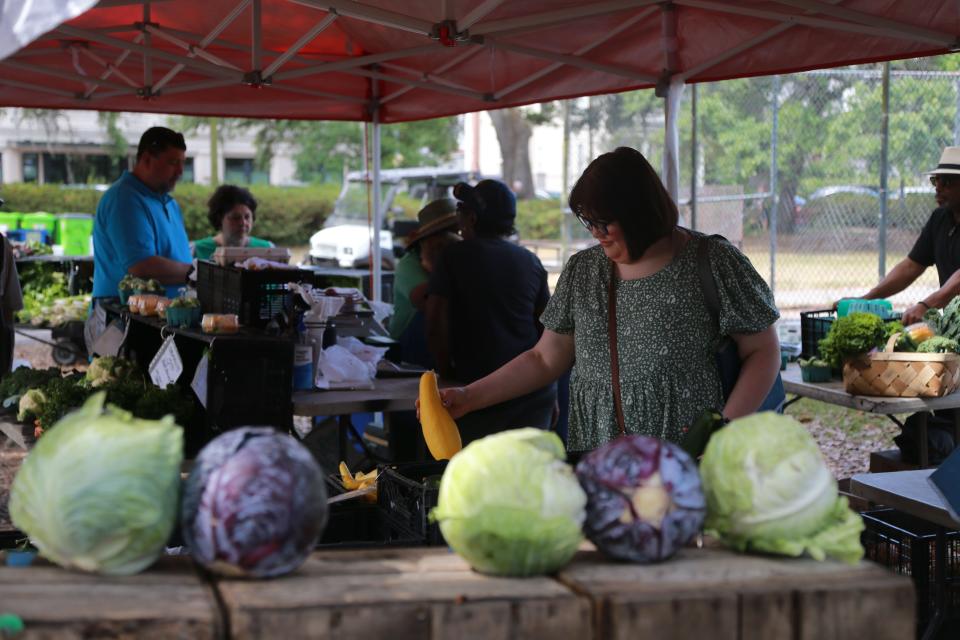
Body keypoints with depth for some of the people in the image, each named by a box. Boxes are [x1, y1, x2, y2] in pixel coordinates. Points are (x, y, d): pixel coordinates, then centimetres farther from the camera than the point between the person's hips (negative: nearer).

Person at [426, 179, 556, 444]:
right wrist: (550, 390, 21)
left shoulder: (455, 256, -2)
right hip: (536, 391, 5)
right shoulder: (531, 261, 11)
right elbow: (548, 328, 13)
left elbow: (436, 325, -10)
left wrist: (448, 373, 3)